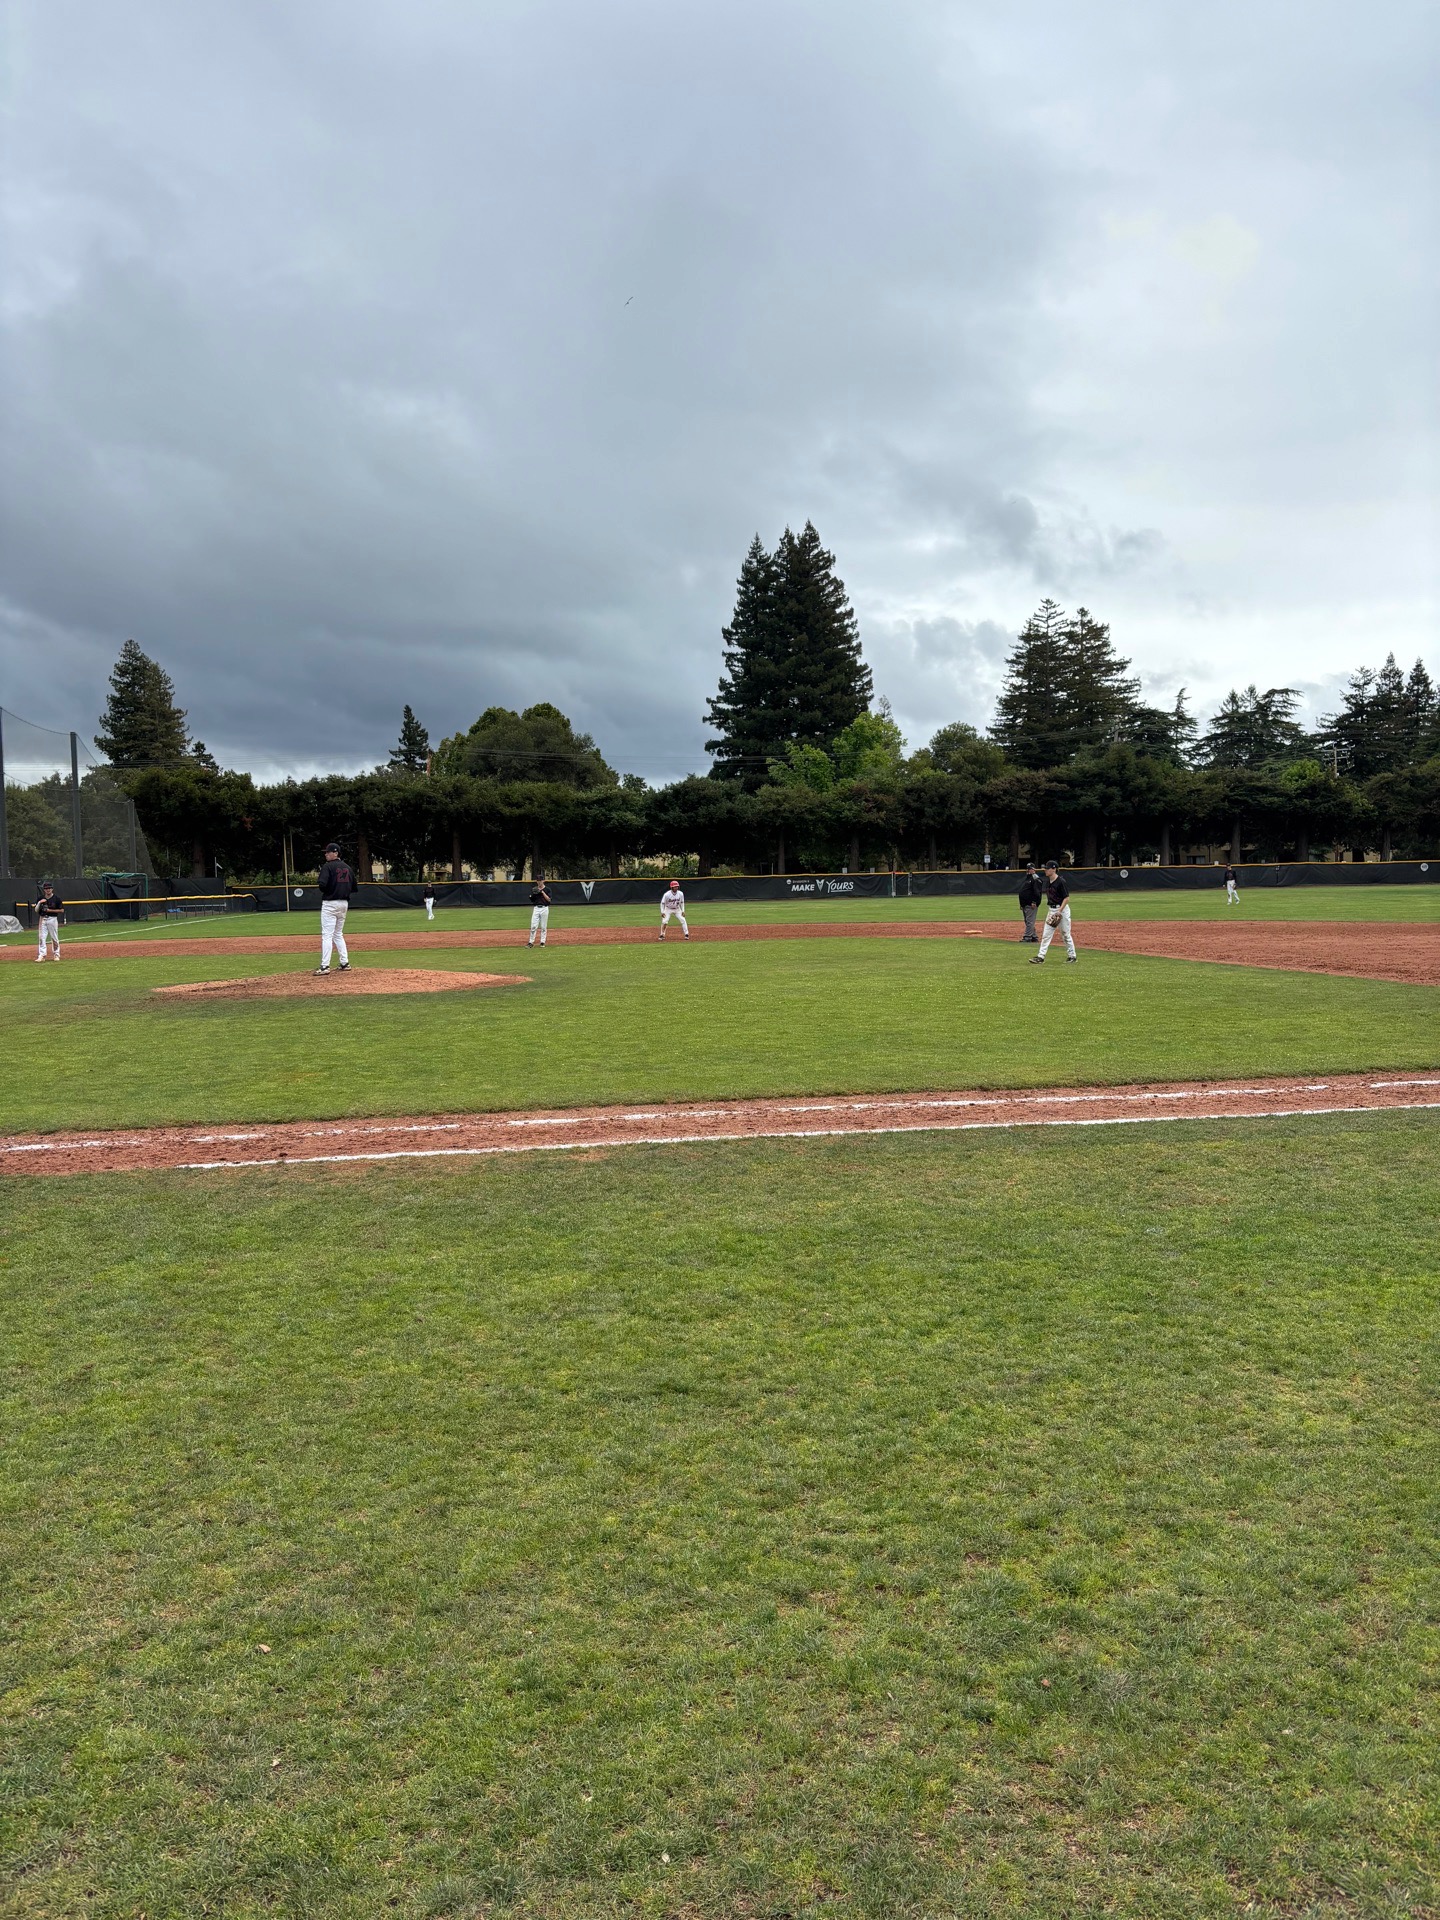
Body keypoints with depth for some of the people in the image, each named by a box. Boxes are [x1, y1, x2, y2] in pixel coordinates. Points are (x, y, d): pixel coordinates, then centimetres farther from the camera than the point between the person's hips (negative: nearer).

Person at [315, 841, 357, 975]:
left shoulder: (328, 866, -11)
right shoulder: (348, 868, 11)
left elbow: (322, 885, -21)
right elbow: (353, 888, 14)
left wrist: (325, 891, -1)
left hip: (330, 903, -7)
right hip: (344, 903, 7)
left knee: (327, 935, -7)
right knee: (338, 934, 18)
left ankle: (325, 966, -12)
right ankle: (345, 963, 15)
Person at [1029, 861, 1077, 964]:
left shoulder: (1061, 882, -16)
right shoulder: (1047, 881, 7)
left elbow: (1066, 898, -17)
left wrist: (1059, 911, -23)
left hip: (1062, 909, -8)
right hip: (1051, 909, 8)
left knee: (1066, 934, 2)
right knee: (1046, 934, 3)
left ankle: (1072, 956, 14)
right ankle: (1040, 957, 3)